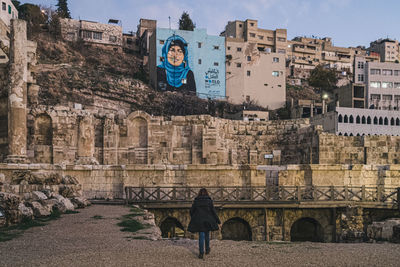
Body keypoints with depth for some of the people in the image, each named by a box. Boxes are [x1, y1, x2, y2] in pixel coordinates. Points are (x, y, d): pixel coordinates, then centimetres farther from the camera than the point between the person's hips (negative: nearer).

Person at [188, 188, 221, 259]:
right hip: (208, 220, 0)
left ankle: (201, 253, -9)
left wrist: (193, 218, 21)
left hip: (199, 221, 0)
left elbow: (191, 210, 3)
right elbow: (213, 211, -4)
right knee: (207, 235, 20)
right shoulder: (209, 200, -2)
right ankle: (207, 250, 34)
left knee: (201, 236, 2)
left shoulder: (196, 201, 0)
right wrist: (218, 221, 2)